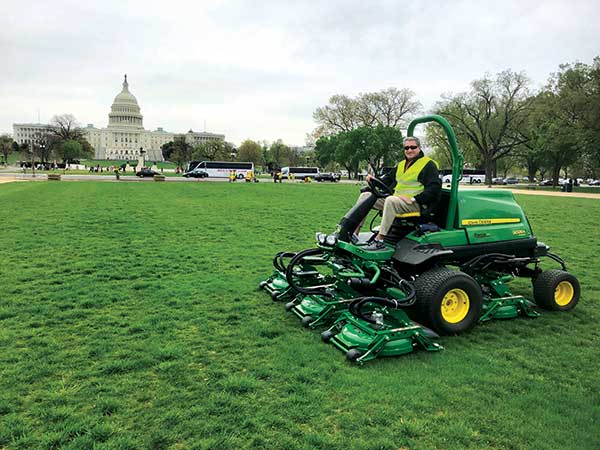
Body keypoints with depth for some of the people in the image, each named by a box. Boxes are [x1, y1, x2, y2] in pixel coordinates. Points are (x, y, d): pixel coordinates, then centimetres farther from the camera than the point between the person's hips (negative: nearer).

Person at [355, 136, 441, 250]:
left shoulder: (428, 164, -3)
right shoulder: (402, 165, 22)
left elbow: (435, 187, -14)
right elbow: (388, 179, 22)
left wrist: (413, 199, -22)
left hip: (416, 205, -8)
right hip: (396, 200, 8)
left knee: (391, 200, -39)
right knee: (365, 196, -3)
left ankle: (379, 240, -37)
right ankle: (354, 232, -12)